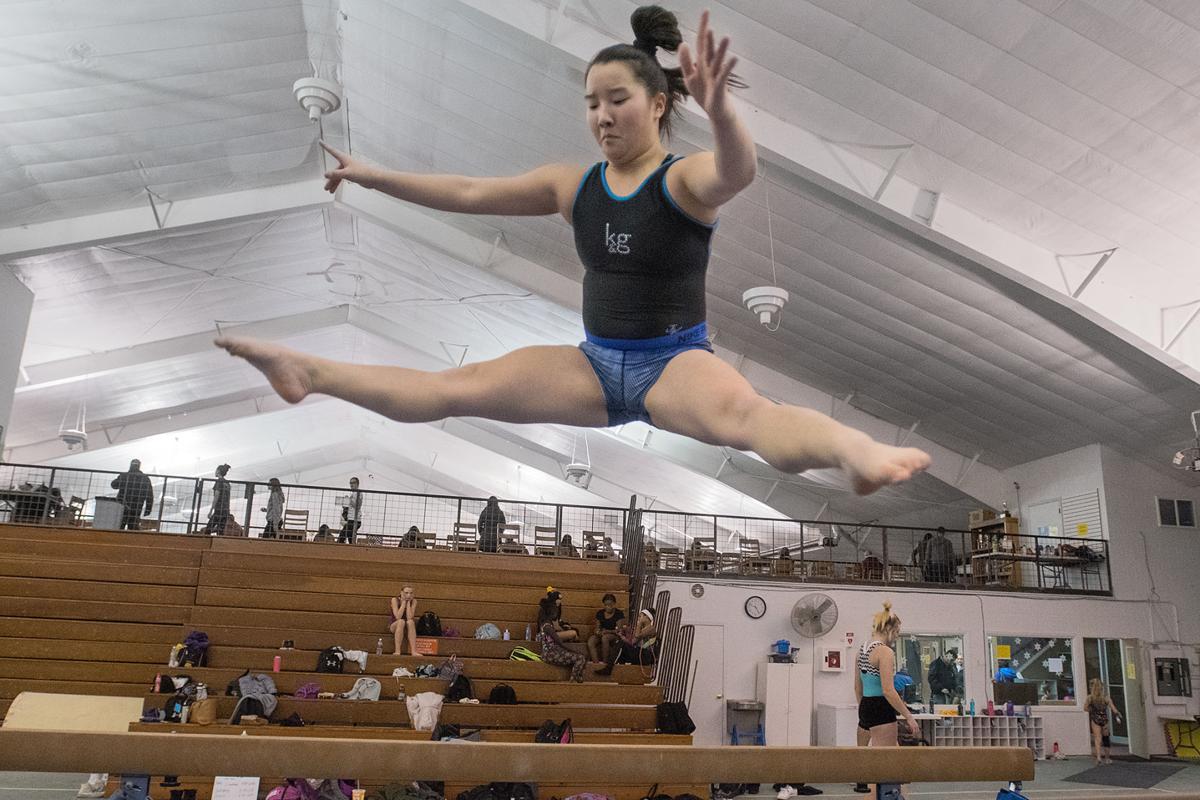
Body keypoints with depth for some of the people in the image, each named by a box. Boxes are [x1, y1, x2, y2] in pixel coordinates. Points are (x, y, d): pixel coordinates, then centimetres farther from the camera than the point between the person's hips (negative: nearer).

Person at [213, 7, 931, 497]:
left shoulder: (688, 179, -7)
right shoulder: (572, 183, 8)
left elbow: (740, 171, -31)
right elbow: (470, 193, 11)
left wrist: (718, 108, -52)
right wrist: (377, 177, 11)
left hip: (677, 361, -4)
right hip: (595, 362, 5)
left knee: (744, 412, -38)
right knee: (457, 387, -4)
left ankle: (855, 451, -61)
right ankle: (309, 373, -5)